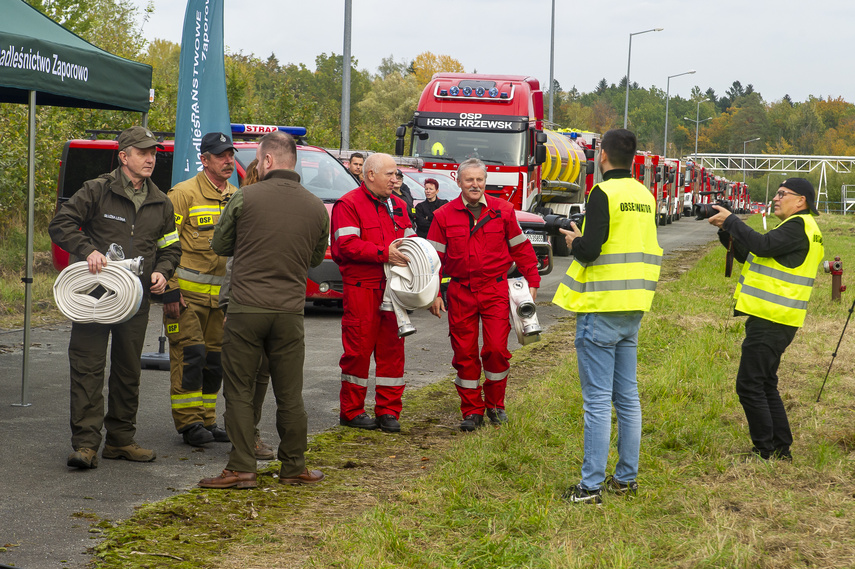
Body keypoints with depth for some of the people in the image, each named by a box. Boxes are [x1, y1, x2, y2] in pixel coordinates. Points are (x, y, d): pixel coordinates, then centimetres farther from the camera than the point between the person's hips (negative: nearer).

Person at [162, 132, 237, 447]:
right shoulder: (184, 193, -8)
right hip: (186, 292, -6)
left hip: (220, 295, 6)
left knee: (214, 359, 10)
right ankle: (189, 423, 0)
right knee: (189, 355, -7)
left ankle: (207, 420, 19)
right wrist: (169, 289, -16)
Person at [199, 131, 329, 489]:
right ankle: (294, 468, 17)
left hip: (246, 309, -2)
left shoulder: (245, 198, -6)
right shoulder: (316, 208, 3)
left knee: (239, 392, 5)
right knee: (289, 395, 10)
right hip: (290, 312, 3)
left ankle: (241, 469, 4)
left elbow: (219, 245, 7)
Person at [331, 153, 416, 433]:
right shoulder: (349, 204, -4)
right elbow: (346, 245, -15)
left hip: (393, 289, 6)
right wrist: (384, 253, -20)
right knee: (358, 349, -2)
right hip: (361, 288, -6)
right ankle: (351, 411, 9)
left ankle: (388, 412, 12)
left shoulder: (397, 205, 18)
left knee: (392, 349, 5)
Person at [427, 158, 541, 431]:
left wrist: (532, 282, 7)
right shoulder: (444, 216, 2)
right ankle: (472, 411, 14)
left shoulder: (503, 211, 3)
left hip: (496, 290, 0)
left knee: (496, 348, -5)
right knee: (464, 353, 2)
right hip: (460, 292, 1)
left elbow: (521, 248, 9)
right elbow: (435, 256, 5)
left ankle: (495, 405, 16)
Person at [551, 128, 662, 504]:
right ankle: (626, 478, 21)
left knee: (597, 401, -5)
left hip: (601, 309, -7)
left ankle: (591, 486, -2)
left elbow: (590, 250, -21)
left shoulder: (603, 193, -13)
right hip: (633, 310, 7)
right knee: (627, 397, 14)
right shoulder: (645, 196, 10)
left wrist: (574, 240, 1)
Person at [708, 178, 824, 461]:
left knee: (750, 385, -8)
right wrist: (727, 232, 7)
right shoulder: (797, 227, 22)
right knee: (765, 385, 17)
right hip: (776, 320, 11)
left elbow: (764, 246, -25)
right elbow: (751, 256, 20)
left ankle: (767, 451, -5)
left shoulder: (799, 225, -11)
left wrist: (731, 221, -15)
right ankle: (782, 449, 20)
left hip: (770, 321, -11)